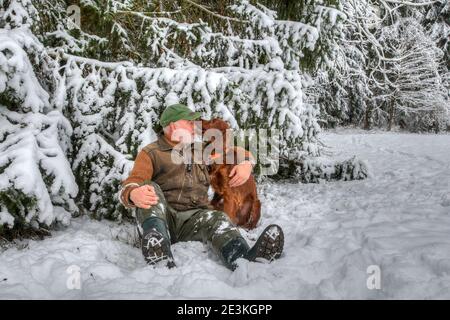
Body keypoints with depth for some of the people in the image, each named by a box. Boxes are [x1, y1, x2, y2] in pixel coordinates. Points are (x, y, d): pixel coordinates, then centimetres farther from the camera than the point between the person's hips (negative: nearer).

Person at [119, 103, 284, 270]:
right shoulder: (150, 153, 8)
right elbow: (130, 184, -8)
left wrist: (246, 163, 5)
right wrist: (134, 194, -33)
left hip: (194, 218, 3)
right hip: (160, 216, -2)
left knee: (216, 219, -29)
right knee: (149, 187, -30)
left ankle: (248, 258, -61)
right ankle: (157, 248, -56)